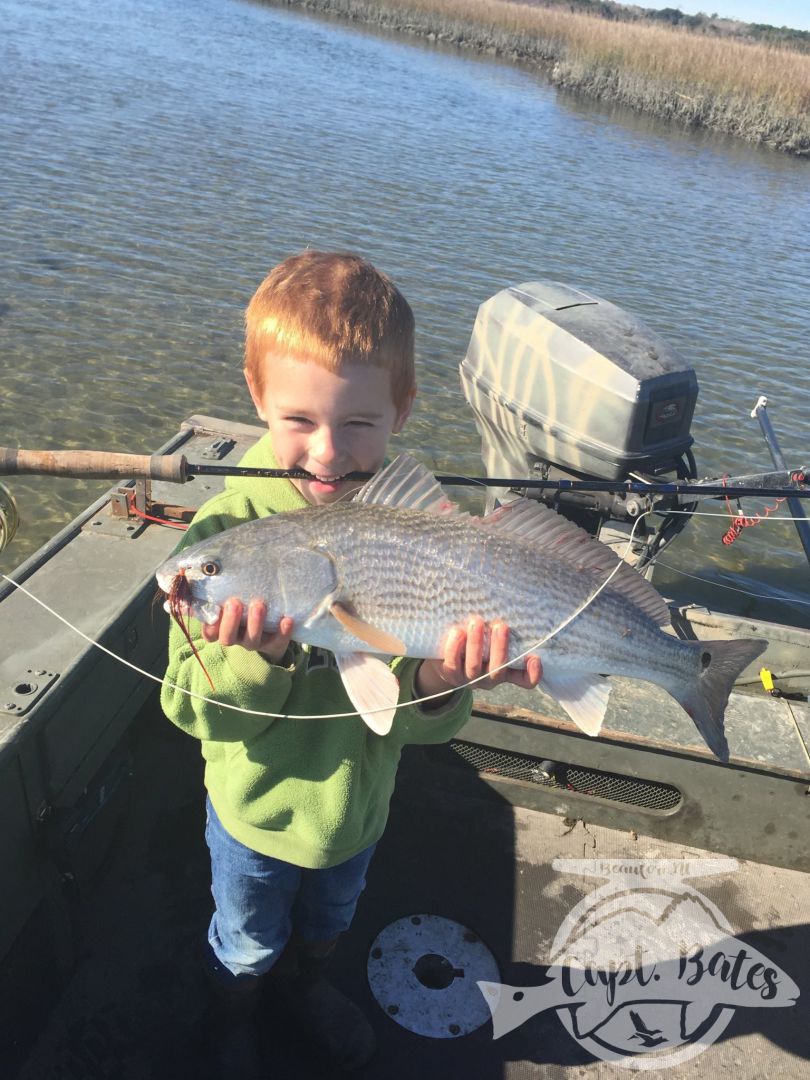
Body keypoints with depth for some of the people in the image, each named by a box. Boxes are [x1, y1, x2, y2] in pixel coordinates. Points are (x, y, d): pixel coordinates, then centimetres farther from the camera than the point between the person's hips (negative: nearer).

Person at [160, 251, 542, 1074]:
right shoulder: (227, 528, -26)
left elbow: (425, 725, -18)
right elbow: (189, 706, -21)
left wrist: (437, 683, -41)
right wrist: (254, 657, -41)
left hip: (358, 802, 2)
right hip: (256, 810, -2)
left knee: (326, 924, 32)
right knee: (247, 944, 27)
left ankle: (303, 985, 66)